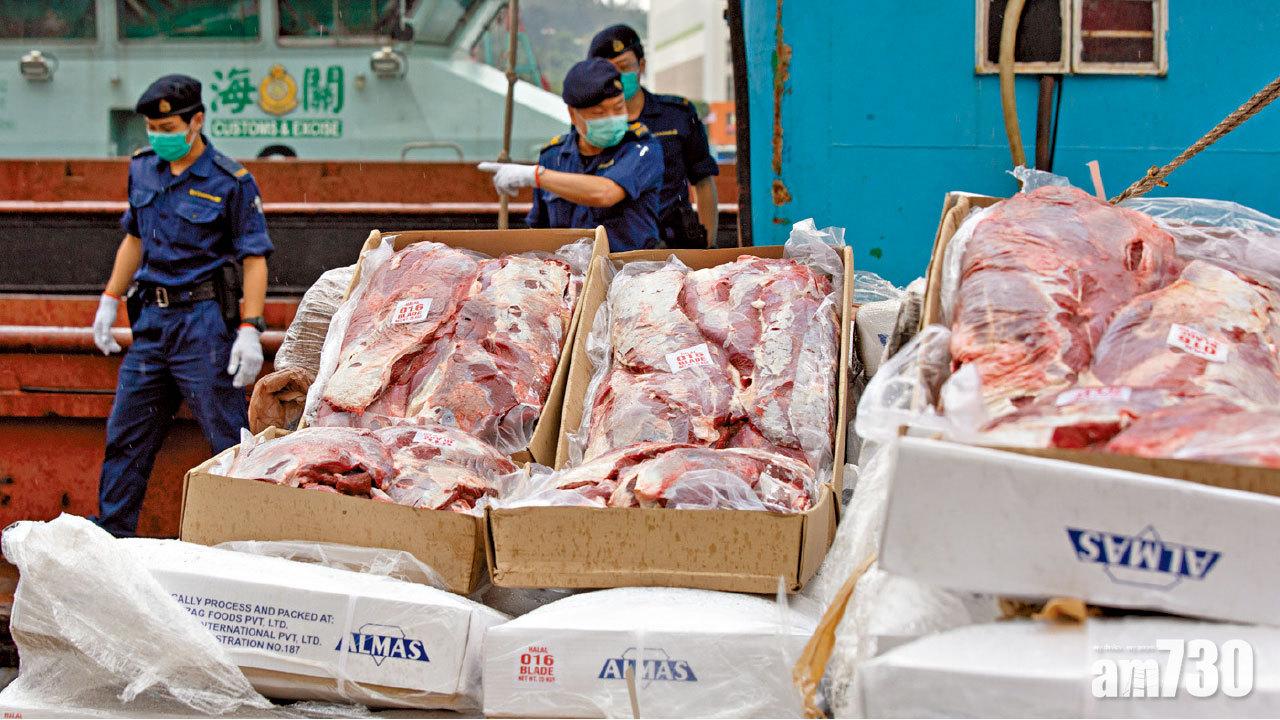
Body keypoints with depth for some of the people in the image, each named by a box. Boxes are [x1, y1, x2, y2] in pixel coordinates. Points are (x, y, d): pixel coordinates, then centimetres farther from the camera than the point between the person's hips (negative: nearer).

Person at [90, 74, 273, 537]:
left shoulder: (231, 181, -9)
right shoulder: (143, 169, 9)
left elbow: (254, 259, -9)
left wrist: (250, 330, -17)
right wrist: (110, 300, 18)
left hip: (203, 320, -6)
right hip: (152, 316, 6)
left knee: (227, 435, -3)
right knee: (126, 433, 10)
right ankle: (110, 534, 20)